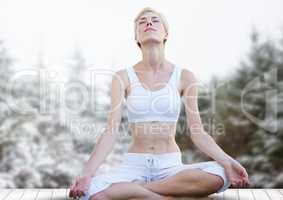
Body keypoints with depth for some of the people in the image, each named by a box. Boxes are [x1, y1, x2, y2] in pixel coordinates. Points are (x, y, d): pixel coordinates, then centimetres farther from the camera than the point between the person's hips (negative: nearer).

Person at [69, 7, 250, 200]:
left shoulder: (184, 77, 2)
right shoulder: (123, 77, 2)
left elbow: (197, 132, 0)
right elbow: (111, 132, -5)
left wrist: (227, 161, -17)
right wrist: (87, 173, -19)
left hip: (170, 165, 1)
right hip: (133, 164, -1)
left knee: (218, 175, -31)